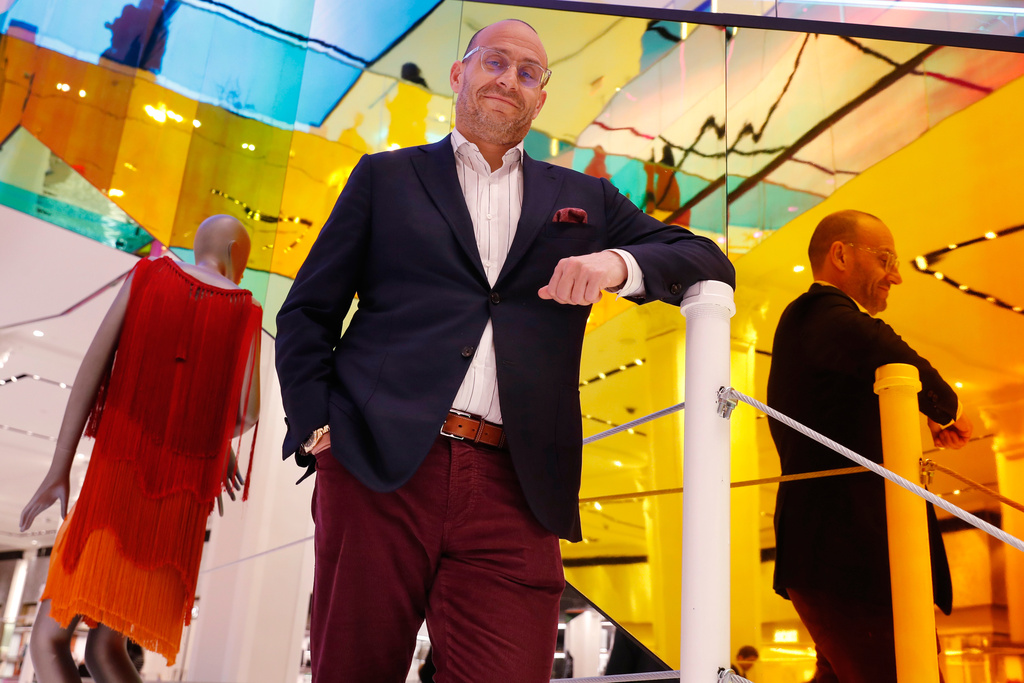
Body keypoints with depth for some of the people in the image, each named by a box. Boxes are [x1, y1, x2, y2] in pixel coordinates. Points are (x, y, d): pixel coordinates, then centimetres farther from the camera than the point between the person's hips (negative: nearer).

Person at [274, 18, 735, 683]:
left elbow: (708, 263, 14)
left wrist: (620, 263, -7)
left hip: (514, 488, 1)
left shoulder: (583, 200, 21)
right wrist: (316, 424, -2)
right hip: (380, 466, 0)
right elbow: (307, 312, 14)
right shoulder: (386, 176, 17)